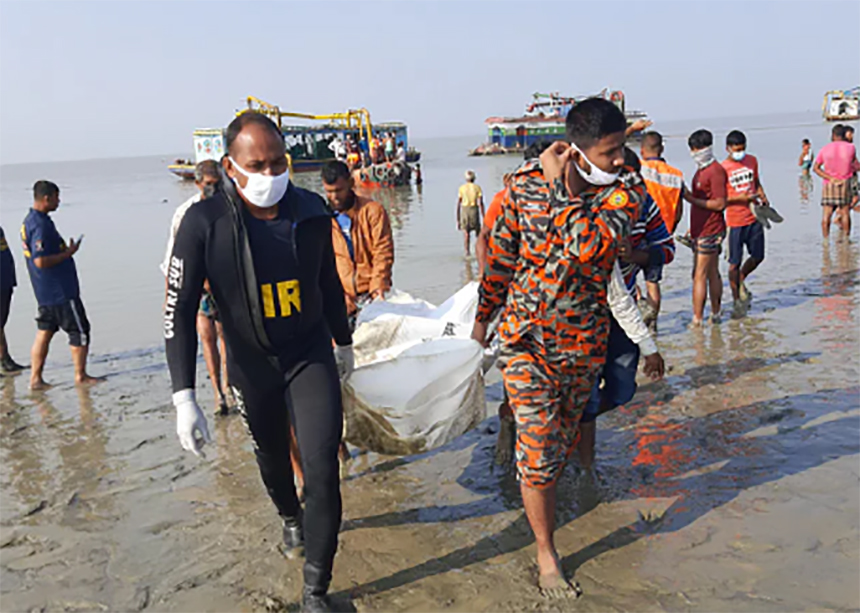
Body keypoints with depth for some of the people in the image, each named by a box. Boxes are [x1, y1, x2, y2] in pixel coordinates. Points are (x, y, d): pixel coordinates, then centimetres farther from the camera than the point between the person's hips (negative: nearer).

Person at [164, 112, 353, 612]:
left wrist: (344, 342, 19)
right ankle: (291, 517, 55)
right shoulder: (205, 223, -19)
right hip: (252, 365, 0)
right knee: (273, 457, 21)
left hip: (312, 354, 1)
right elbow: (180, 312, -17)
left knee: (323, 467, -9)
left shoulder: (312, 211, -10)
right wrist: (184, 398, -22)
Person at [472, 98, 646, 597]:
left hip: (586, 339, 2)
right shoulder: (526, 183, -9)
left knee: (563, 439, 19)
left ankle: (540, 500, 48)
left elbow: (588, 247, -28)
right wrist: (483, 317, 11)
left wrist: (563, 188, -23)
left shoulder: (626, 191, -9)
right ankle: (546, 552, 17)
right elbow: (501, 255, 3)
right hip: (528, 336, -2)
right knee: (539, 448, -1)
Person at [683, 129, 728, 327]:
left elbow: (719, 204, -18)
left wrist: (691, 198, -20)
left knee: (700, 275, -7)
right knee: (712, 273, 15)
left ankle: (697, 320, -4)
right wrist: (693, 229, 21)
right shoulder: (701, 170, 16)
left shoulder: (716, 170, -13)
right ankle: (715, 314, 24)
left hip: (709, 232, -9)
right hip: (701, 230, 9)